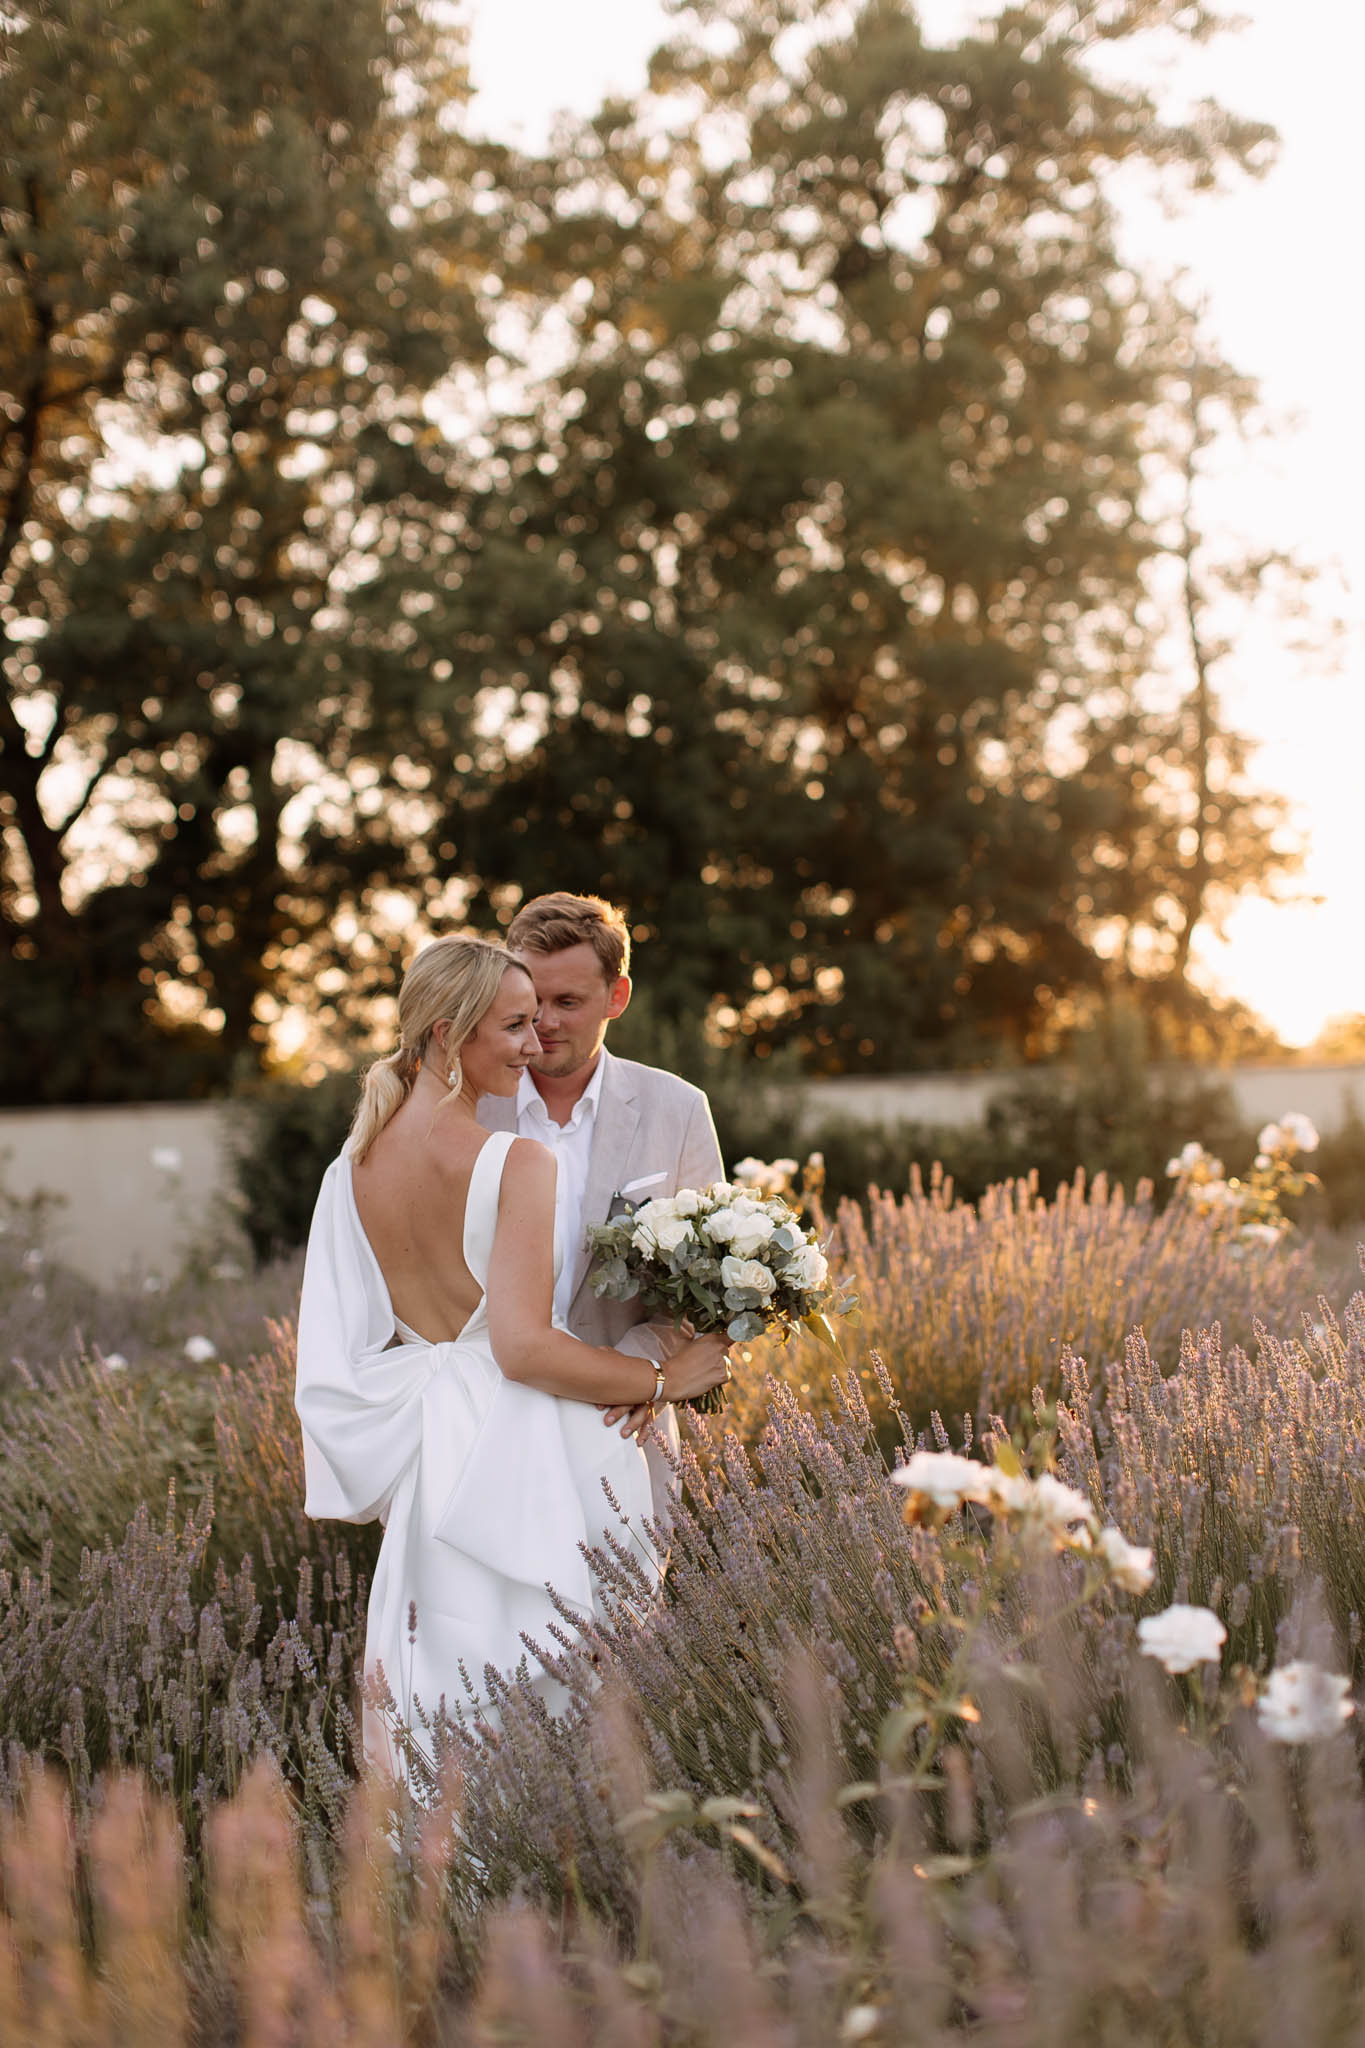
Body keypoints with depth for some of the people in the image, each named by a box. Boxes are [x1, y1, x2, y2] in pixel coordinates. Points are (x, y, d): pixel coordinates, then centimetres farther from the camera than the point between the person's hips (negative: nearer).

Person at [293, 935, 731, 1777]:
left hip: (430, 1473, 7)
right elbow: (525, 1346, -21)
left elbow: (340, 1355, 8)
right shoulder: (517, 1162, -16)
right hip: (528, 1471, -7)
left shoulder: (355, 1166, 4)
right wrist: (665, 1378, -10)